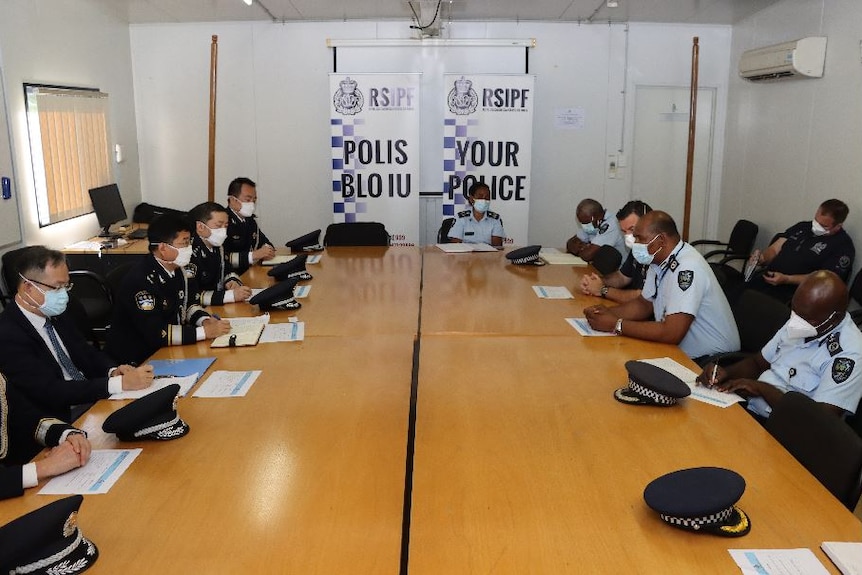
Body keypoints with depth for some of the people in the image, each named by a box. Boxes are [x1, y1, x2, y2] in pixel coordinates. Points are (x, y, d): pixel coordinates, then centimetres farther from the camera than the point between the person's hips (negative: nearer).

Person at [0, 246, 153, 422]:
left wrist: (113, 371, -8)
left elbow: (86, 353, 14)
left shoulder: (56, 313, 6)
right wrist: (121, 383, -28)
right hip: (62, 417, -7)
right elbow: (50, 391, -23)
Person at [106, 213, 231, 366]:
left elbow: (189, 304, 15)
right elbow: (156, 333, -28)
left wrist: (205, 320, -6)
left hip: (167, 350, 8)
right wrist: (205, 332, -25)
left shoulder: (178, 269, 1)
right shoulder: (140, 280, -24)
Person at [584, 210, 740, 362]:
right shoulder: (658, 260, 3)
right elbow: (644, 303, 16)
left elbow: (672, 333, -30)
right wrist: (609, 313, -3)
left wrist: (616, 325, -23)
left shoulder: (688, 267, -25)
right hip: (682, 354, 8)